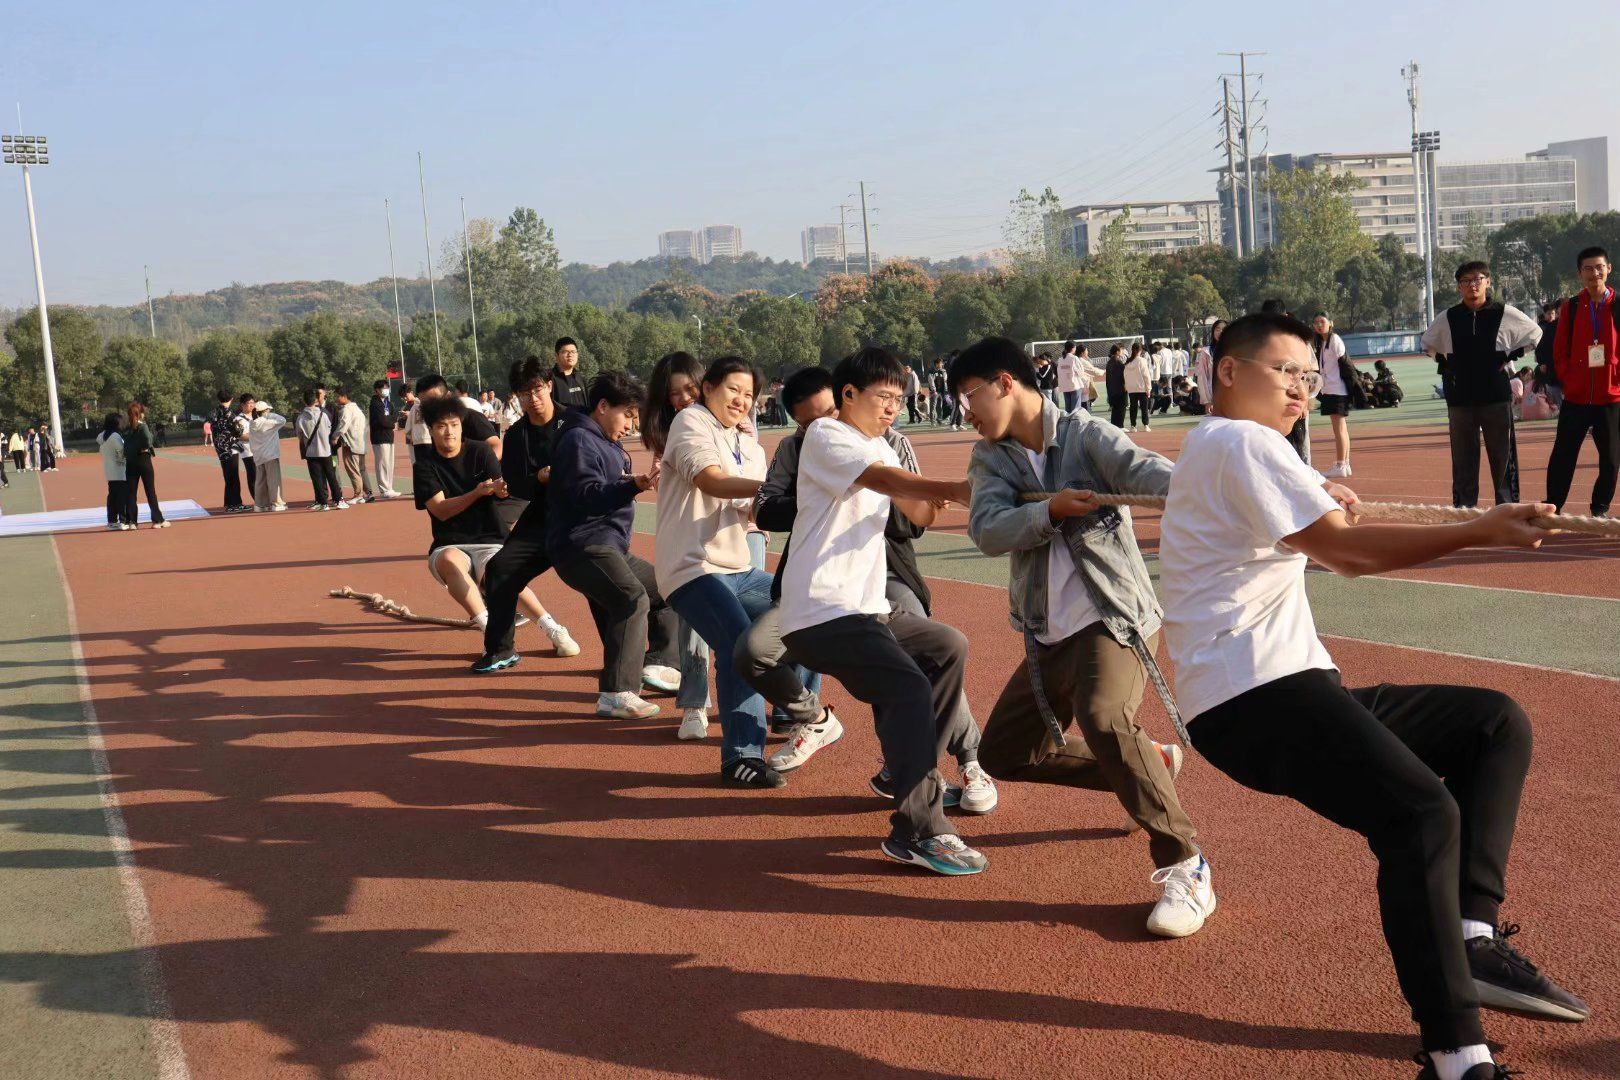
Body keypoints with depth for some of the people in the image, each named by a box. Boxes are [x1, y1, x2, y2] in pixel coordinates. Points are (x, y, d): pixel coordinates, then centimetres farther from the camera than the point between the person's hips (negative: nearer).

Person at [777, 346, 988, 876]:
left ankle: (910, 769, 26)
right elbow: (883, 479, -25)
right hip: (821, 614, -10)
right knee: (911, 687, -25)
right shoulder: (824, 435, -8)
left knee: (949, 648, 20)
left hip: (869, 608, 10)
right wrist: (954, 488, -35)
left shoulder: (879, 448, 21)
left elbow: (919, 512, 10)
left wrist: (959, 491, -10)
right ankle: (916, 831, -24)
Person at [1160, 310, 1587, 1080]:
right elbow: (1347, 553, -17)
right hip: (1252, 699, -11)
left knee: (1497, 722, 9)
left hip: (1292, 688, 11)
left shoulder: (1219, 450, 25)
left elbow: (1320, 546, 26)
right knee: (1422, 812, -29)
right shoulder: (1241, 441, -8)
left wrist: (1320, 509, 5)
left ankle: (1471, 937, -4)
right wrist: (1482, 532, -19)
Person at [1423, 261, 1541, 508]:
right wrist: (1444, 363, 9)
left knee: (1503, 457, 4)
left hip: (1496, 396, -1)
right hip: (1459, 399, 1)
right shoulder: (1447, 318, 3)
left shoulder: (1505, 313, -1)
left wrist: (1511, 356, 4)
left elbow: (1535, 334, 14)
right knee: (1463, 460, 6)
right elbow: (1428, 344, 22)